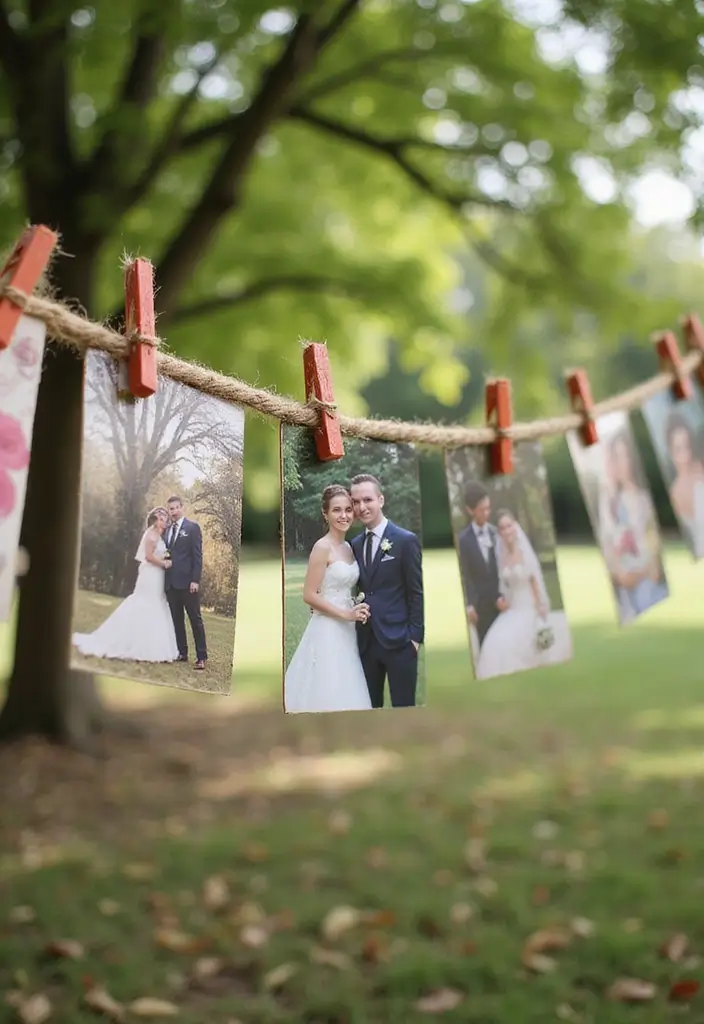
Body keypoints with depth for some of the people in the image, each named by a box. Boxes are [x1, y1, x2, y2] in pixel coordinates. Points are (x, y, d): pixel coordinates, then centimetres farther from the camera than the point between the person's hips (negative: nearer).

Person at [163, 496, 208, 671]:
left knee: (195, 619, -2)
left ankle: (201, 657, -1)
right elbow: (166, 553, 18)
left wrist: (195, 580, -14)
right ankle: (182, 653, 15)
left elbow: (197, 555, -7)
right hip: (171, 582, 6)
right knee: (177, 619, 8)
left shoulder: (192, 527, -2)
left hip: (187, 581, -5)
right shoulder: (166, 530, 14)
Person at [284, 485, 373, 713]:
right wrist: (346, 614, -18)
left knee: (345, 692, 11)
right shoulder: (322, 547, -13)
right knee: (329, 694, -2)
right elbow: (309, 595, -17)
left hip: (346, 631, 8)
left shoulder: (349, 547, 10)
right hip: (327, 631, -8)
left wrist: (356, 611, 4)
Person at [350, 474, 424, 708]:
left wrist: (415, 636, -10)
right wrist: (358, 630, 5)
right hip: (366, 641, 5)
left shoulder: (406, 540, -6)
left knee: (403, 705, 1)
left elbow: (417, 592, -7)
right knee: (369, 705, 9)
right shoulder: (355, 545, 11)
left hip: (398, 640, -5)